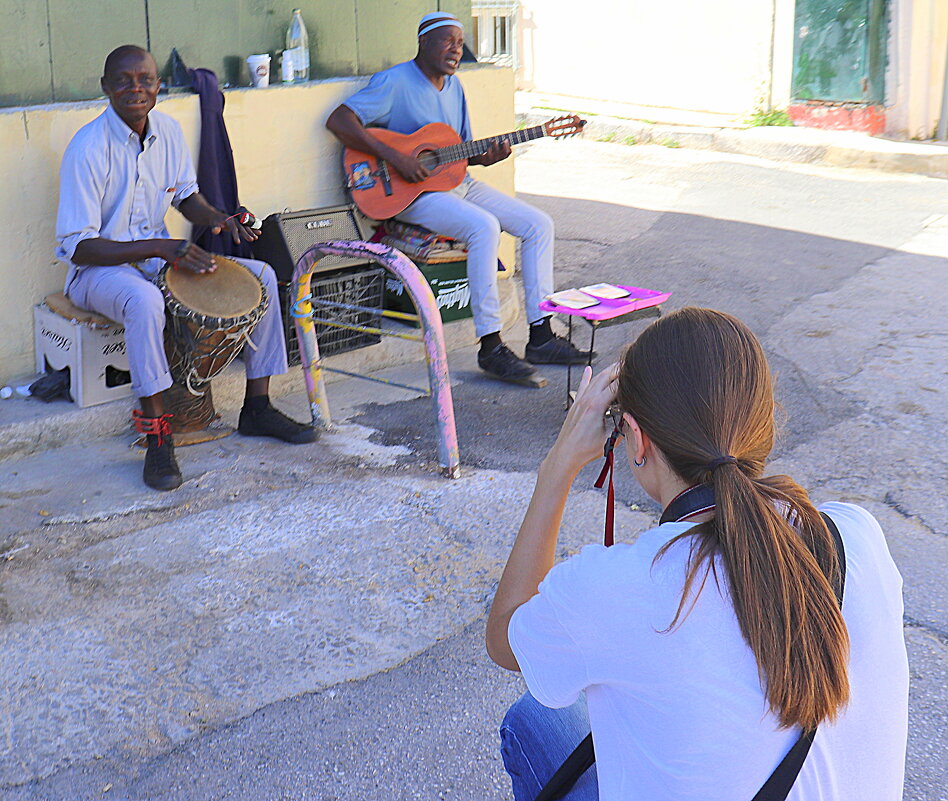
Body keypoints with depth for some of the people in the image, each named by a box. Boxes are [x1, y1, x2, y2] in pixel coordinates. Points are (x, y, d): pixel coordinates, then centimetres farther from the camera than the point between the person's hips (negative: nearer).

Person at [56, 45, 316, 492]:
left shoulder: (168, 131, -1)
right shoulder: (88, 149, -21)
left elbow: (185, 196, 17)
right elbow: (77, 247, -22)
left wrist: (218, 219, -6)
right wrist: (159, 248, -31)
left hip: (160, 256, 7)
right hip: (98, 270, -7)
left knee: (262, 275, -4)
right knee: (145, 300, -41)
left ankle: (257, 408, 4)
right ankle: (157, 436, -29)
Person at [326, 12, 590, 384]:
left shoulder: (453, 85, 14)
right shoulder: (395, 82, -11)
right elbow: (338, 120, -22)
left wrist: (487, 157, -5)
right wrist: (393, 157, -28)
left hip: (456, 182, 9)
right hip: (411, 191, -9)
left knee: (539, 224, -2)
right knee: (484, 226, -33)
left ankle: (540, 338, -1)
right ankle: (490, 346, -26)